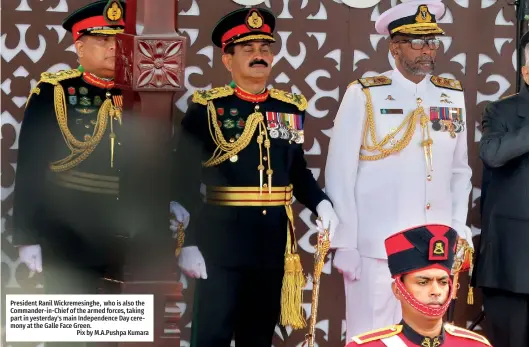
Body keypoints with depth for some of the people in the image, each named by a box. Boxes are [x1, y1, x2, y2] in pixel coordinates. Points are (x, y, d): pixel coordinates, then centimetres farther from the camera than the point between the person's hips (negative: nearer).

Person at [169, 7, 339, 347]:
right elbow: (185, 181, -9)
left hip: (273, 242, 5)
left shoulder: (291, 107, 8)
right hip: (221, 241, -4)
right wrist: (189, 243, -15)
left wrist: (321, 204, -4)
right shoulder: (207, 107, -6)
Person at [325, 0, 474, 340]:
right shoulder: (363, 95, -6)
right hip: (375, 248, -4)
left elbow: (460, 170, 13)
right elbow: (340, 174, -6)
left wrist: (459, 230, 5)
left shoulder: (453, 96, 7)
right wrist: (344, 244, -7)